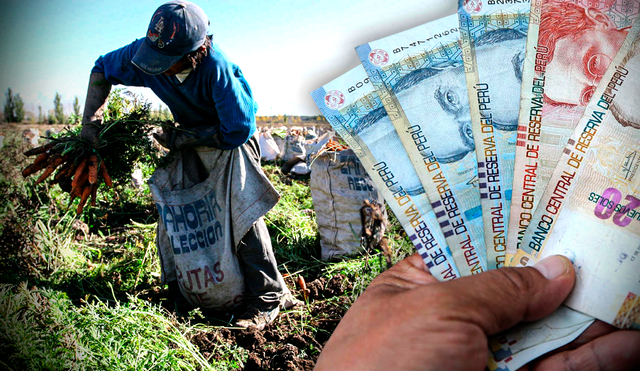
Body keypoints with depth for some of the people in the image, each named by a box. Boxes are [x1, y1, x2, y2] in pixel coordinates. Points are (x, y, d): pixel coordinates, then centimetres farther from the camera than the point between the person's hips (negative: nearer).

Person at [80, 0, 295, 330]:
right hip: (191, 141, 6)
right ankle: (179, 291, 21)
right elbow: (102, 68, 2)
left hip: (231, 139, -6)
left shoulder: (217, 68, -37)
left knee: (240, 213, -19)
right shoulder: (144, 53, -20)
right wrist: (91, 119, -6)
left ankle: (268, 297, -8)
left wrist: (179, 139, -24)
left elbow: (236, 131, -29)